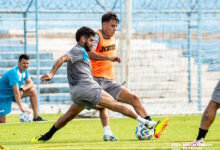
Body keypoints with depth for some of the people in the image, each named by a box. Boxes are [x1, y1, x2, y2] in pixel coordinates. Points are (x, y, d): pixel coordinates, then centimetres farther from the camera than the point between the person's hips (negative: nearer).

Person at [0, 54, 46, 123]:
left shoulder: (24, 71, -4)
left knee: (33, 91, -7)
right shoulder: (14, 73, -29)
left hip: (12, 93, 8)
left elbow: (31, 84, 1)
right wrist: (22, 108, -38)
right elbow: (16, 92, -34)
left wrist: (23, 88, -23)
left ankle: (36, 117, -4)